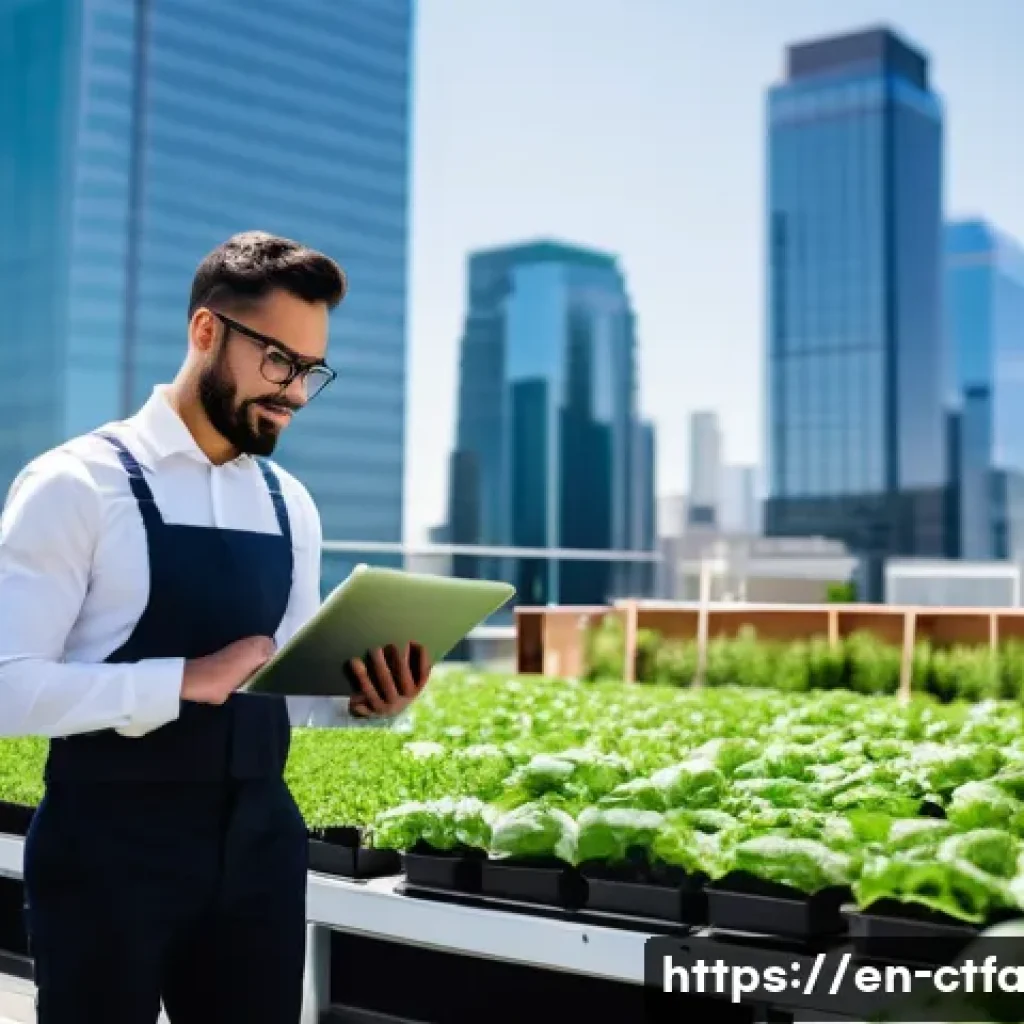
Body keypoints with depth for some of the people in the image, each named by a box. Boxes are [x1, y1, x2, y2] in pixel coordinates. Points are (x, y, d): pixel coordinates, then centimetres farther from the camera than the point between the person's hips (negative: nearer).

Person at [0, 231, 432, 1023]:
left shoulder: (291, 506, 8)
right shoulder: (76, 485, -10)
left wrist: (372, 700, -5)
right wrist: (185, 677, -24)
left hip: (258, 843, 6)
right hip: (109, 847, -5)